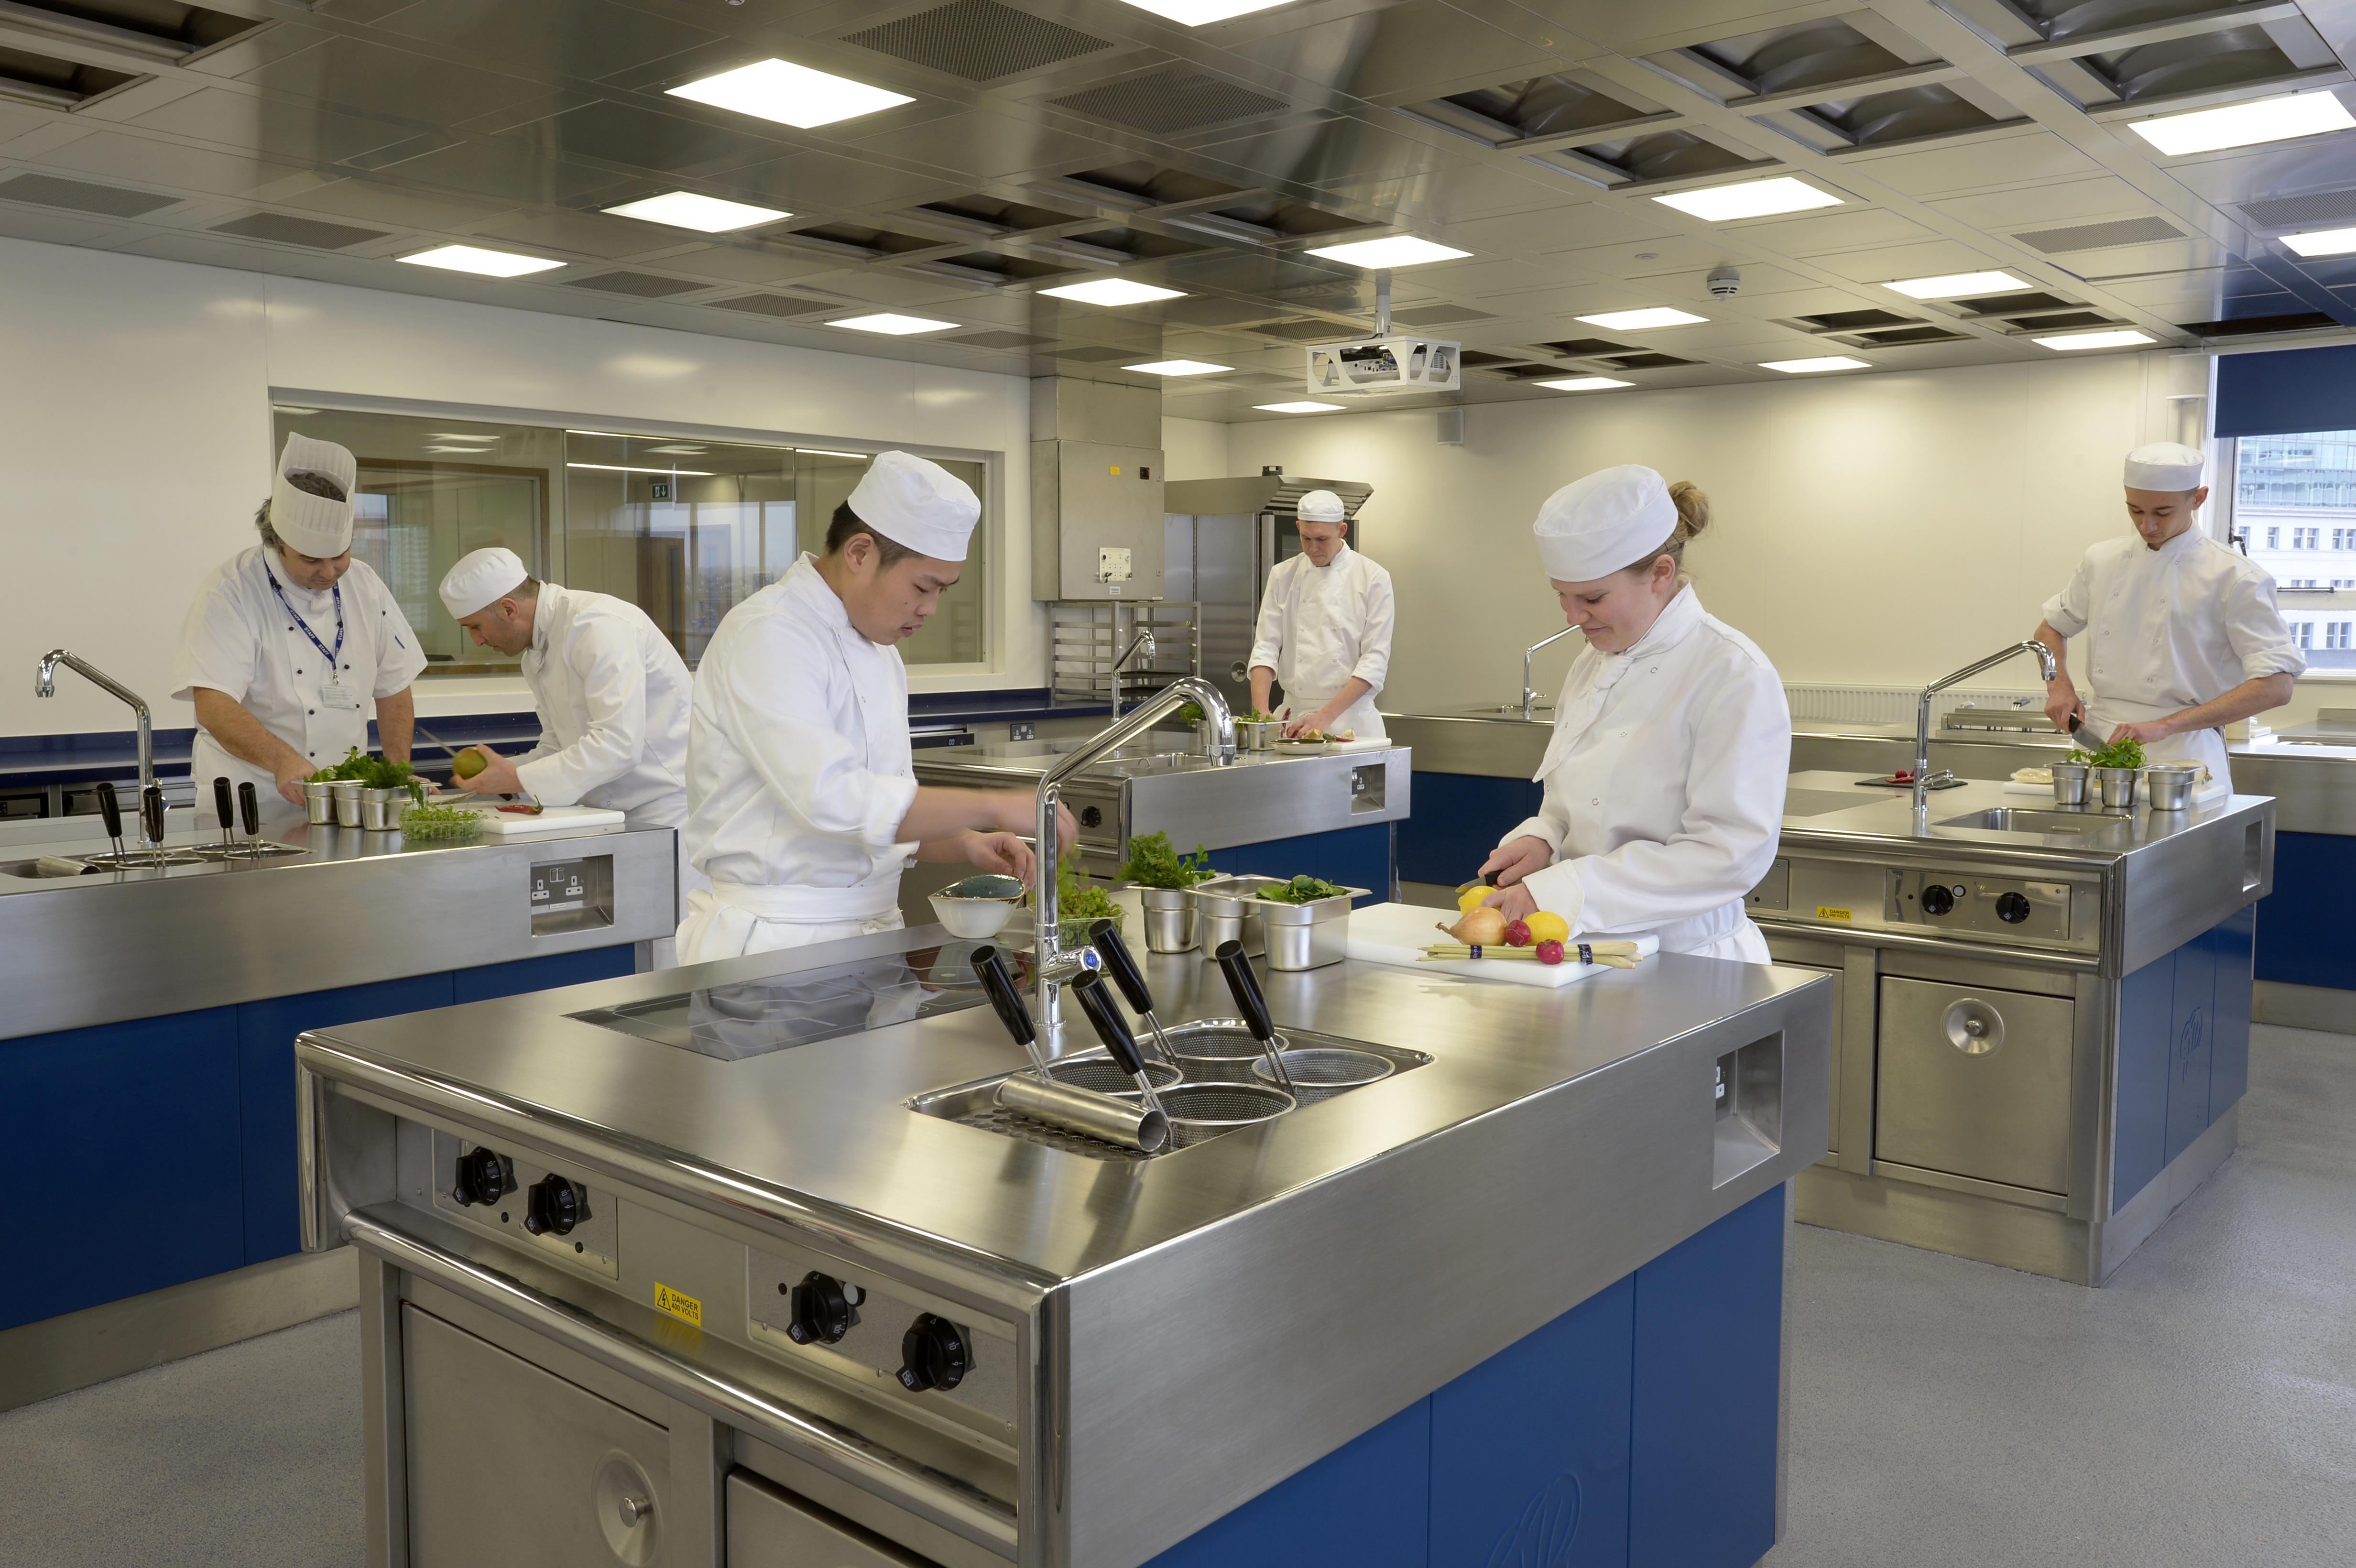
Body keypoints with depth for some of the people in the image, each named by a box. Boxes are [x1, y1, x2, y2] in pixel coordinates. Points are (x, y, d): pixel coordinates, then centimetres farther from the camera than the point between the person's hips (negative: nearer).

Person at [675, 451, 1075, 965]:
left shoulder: (879, 653, 14)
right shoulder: (767, 636, -15)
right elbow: (831, 800, -27)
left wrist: (965, 843, 1)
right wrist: (992, 806, -23)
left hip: (870, 931, 8)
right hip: (777, 938, -8)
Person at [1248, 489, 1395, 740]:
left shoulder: (1373, 578, -4)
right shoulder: (1283, 576, 6)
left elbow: (1375, 660, -9)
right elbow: (1266, 647, 2)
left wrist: (1327, 716, -17)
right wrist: (1261, 711, -13)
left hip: (1351, 719, -2)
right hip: (1295, 717, 2)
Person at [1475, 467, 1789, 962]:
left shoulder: (1735, 675, -12)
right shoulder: (1594, 662, 11)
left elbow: (1730, 852, -18)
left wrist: (1563, 891, -21)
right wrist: (1540, 839, -2)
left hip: (1685, 959, -5)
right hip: (1589, 953, 6)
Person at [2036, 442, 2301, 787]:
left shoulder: (2235, 577, -4)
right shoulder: (2101, 560, 11)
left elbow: (2276, 687, -10)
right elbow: (2051, 628, 27)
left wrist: (2166, 726, -18)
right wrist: (2059, 685, 6)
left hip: (2181, 753, -3)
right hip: (2099, 742, 4)